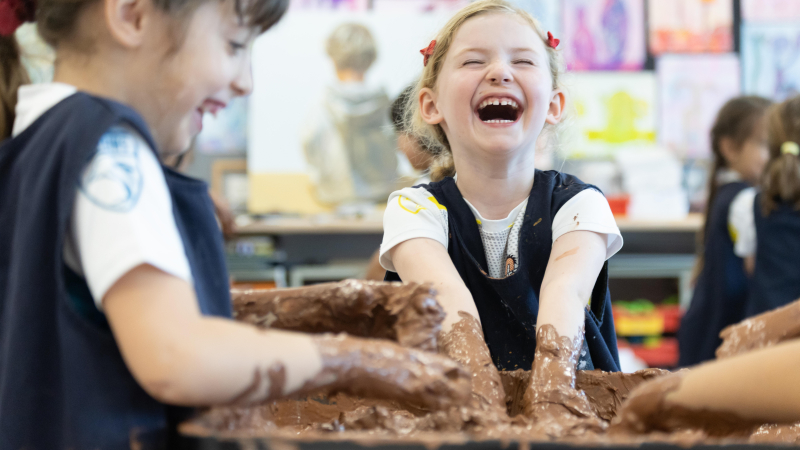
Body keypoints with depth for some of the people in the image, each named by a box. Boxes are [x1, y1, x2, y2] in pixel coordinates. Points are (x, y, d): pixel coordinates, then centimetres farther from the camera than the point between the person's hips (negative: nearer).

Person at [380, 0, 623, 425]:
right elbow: (448, 299, -23)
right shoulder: (416, 208, -3)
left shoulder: (576, 204, 0)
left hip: (573, 405, 1)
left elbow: (565, 292, -21)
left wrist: (552, 386, -40)